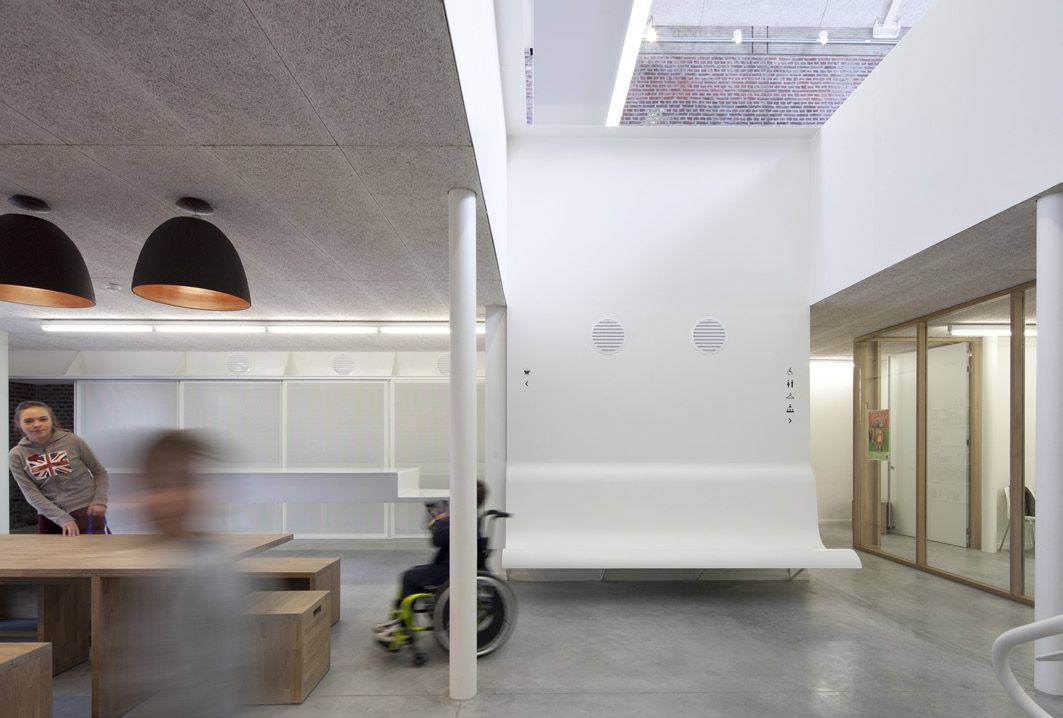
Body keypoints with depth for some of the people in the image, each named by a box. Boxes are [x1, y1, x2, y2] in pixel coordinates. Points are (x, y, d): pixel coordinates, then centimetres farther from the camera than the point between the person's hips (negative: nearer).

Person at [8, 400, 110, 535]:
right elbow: (31, 494, -6)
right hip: (50, 517, 2)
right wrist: (63, 519, -15)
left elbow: (100, 472, 5)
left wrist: (100, 501, -11)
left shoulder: (73, 441, -5)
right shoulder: (16, 456, -1)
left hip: (86, 511, -2)